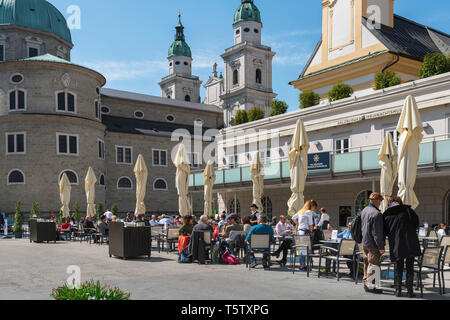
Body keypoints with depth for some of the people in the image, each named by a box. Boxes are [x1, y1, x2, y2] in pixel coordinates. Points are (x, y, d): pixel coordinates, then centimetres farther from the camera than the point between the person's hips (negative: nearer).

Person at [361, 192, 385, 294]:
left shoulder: (364, 211, 9)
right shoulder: (376, 214, -20)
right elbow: (377, 233, -20)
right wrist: (381, 247, -15)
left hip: (364, 243, 9)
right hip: (373, 244, -9)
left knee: (367, 263, 18)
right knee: (374, 264, -3)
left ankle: (366, 282, 26)